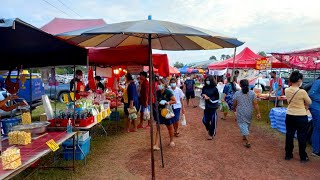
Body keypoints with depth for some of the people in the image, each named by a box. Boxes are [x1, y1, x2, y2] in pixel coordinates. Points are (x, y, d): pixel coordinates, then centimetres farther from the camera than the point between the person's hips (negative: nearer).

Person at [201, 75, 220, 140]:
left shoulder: (214, 88, -11)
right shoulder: (204, 88, 2)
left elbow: (216, 98, -9)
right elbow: (202, 94, 18)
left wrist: (209, 98, -17)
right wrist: (203, 95, -4)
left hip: (213, 107, -4)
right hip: (206, 107, 5)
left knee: (213, 121, 3)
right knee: (205, 120, 8)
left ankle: (211, 133, 21)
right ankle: (209, 130, 36)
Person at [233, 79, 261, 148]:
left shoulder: (237, 93, -8)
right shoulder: (252, 93, -5)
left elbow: (234, 104, 0)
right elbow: (255, 104, -8)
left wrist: (234, 109, 19)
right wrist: (258, 113, -4)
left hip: (240, 113, -3)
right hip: (249, 113, 3)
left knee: (243, 125, -1)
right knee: (247, 125, 22)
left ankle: (247, 141, -12)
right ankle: (244, 136, 40)